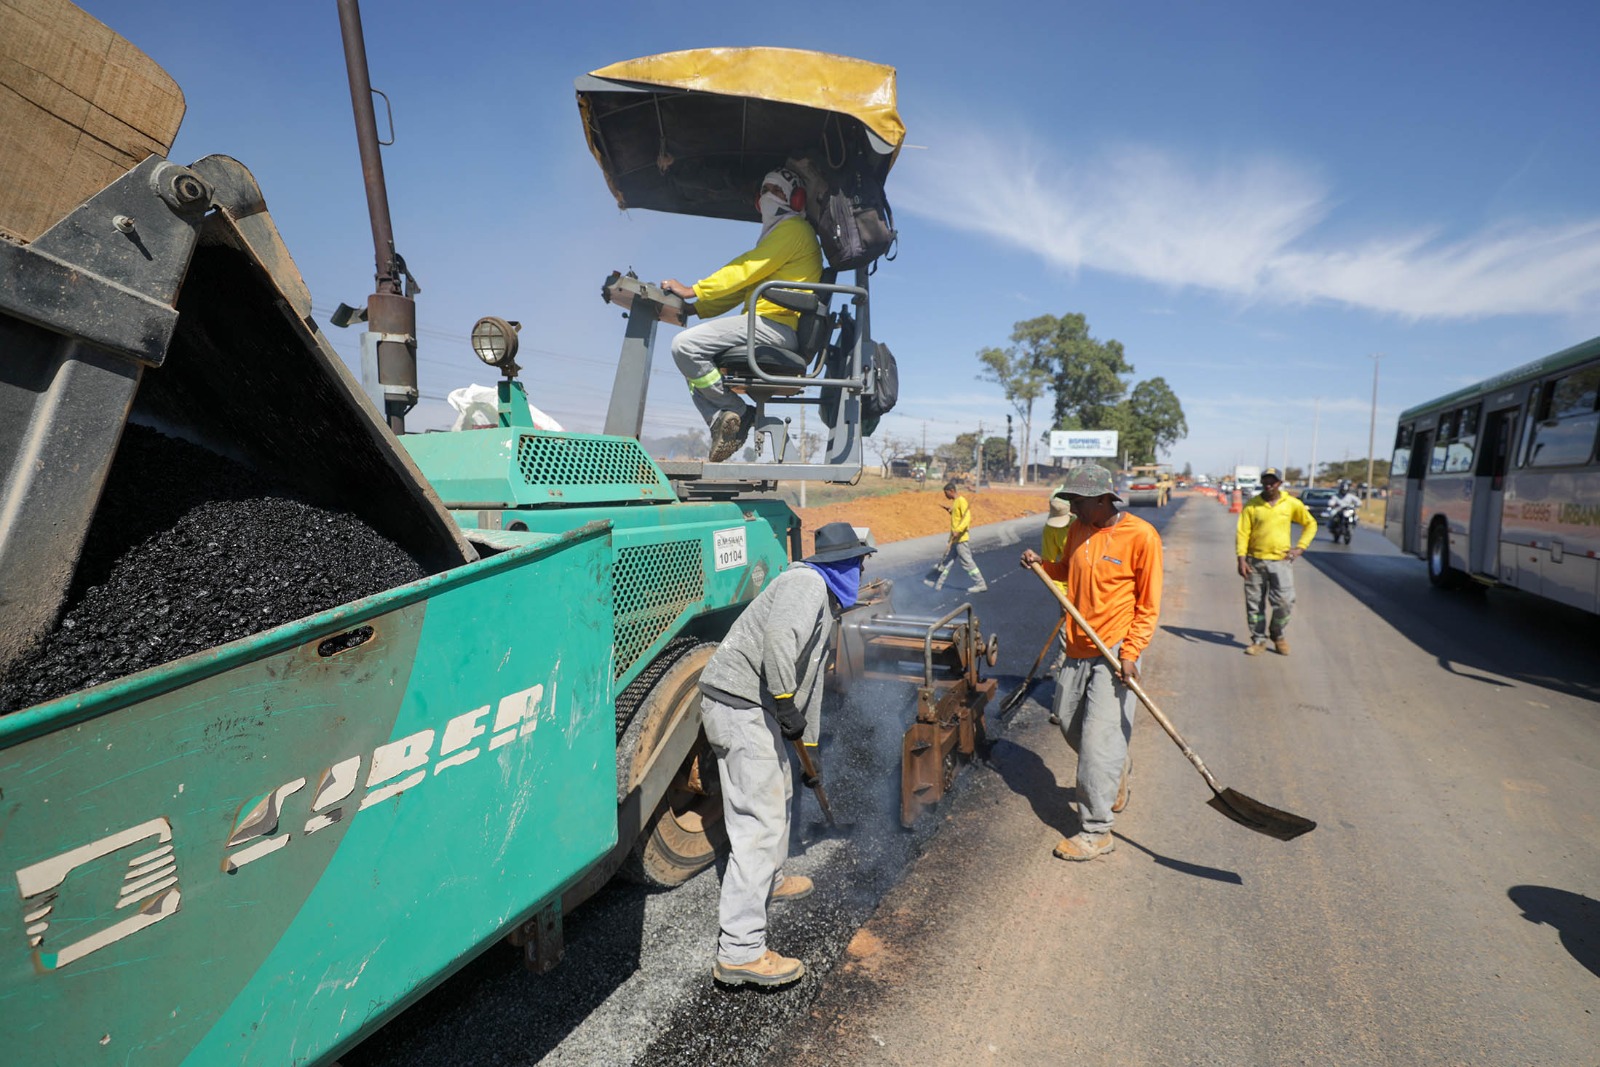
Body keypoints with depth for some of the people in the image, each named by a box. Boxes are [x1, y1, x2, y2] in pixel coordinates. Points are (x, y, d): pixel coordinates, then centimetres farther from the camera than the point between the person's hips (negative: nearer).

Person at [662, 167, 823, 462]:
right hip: (769, 326, 11)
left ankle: (735, 411, -12)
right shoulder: (777, 234, 31)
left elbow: (746, 270, -10)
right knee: (695, 362, 14)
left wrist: (691, 291, -9)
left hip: (774, 324, -11)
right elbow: (743, 288, 25)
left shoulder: (794, 229, -1)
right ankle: (724, 425, -3)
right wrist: (695, 309, 14)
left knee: (685, 345, -20)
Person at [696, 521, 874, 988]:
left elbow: (809, 669, 28)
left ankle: (768, 880, 50)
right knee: (760, 820, -11)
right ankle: (739, 951, -6)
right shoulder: (807, 582, -12)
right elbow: (779, 638, -32)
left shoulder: (822, 599, 22)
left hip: (753, 706, 11)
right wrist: (786, 704, -20)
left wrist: (806, 734, 32)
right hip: (740, 707, -11)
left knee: (778, 792, 28)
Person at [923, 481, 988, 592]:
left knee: (967, 562, -5)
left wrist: (958, 531, -34)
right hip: (954, 538, 10)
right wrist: (951, 510, 17)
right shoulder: (956, 501, 14)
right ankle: (936, 583, 20)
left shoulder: (961, 501, -14)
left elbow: (967, 518, -24)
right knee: (946, 560, 13)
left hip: (960, 538, -10)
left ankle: (980, 584, 2)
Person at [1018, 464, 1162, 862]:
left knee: (1098, 739, -8)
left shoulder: (1141, 536, -13)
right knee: (1070, 723, 16)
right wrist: (1042, 564, 5)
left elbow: (1148, 605, -10)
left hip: (1115, 652, -7)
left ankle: (1096, 831, 3)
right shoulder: (1077, 530, 6)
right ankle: (1118, 770, 45)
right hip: (1078, 649, 7)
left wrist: (1130, 653, -18)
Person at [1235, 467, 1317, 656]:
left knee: (1284, 601, -5)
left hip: (1281, 561, 0)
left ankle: (1278, 635, 20)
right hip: (1255, 562, 0)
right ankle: (1258, 640, 17)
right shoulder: (1252, 505, -1)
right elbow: (1242, 533, -2)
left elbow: (1310, 524, 14)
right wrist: (1241, 559, -9)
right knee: (1255, 603, 5)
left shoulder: (1292, 504, 2)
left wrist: (1300, 547, 3)